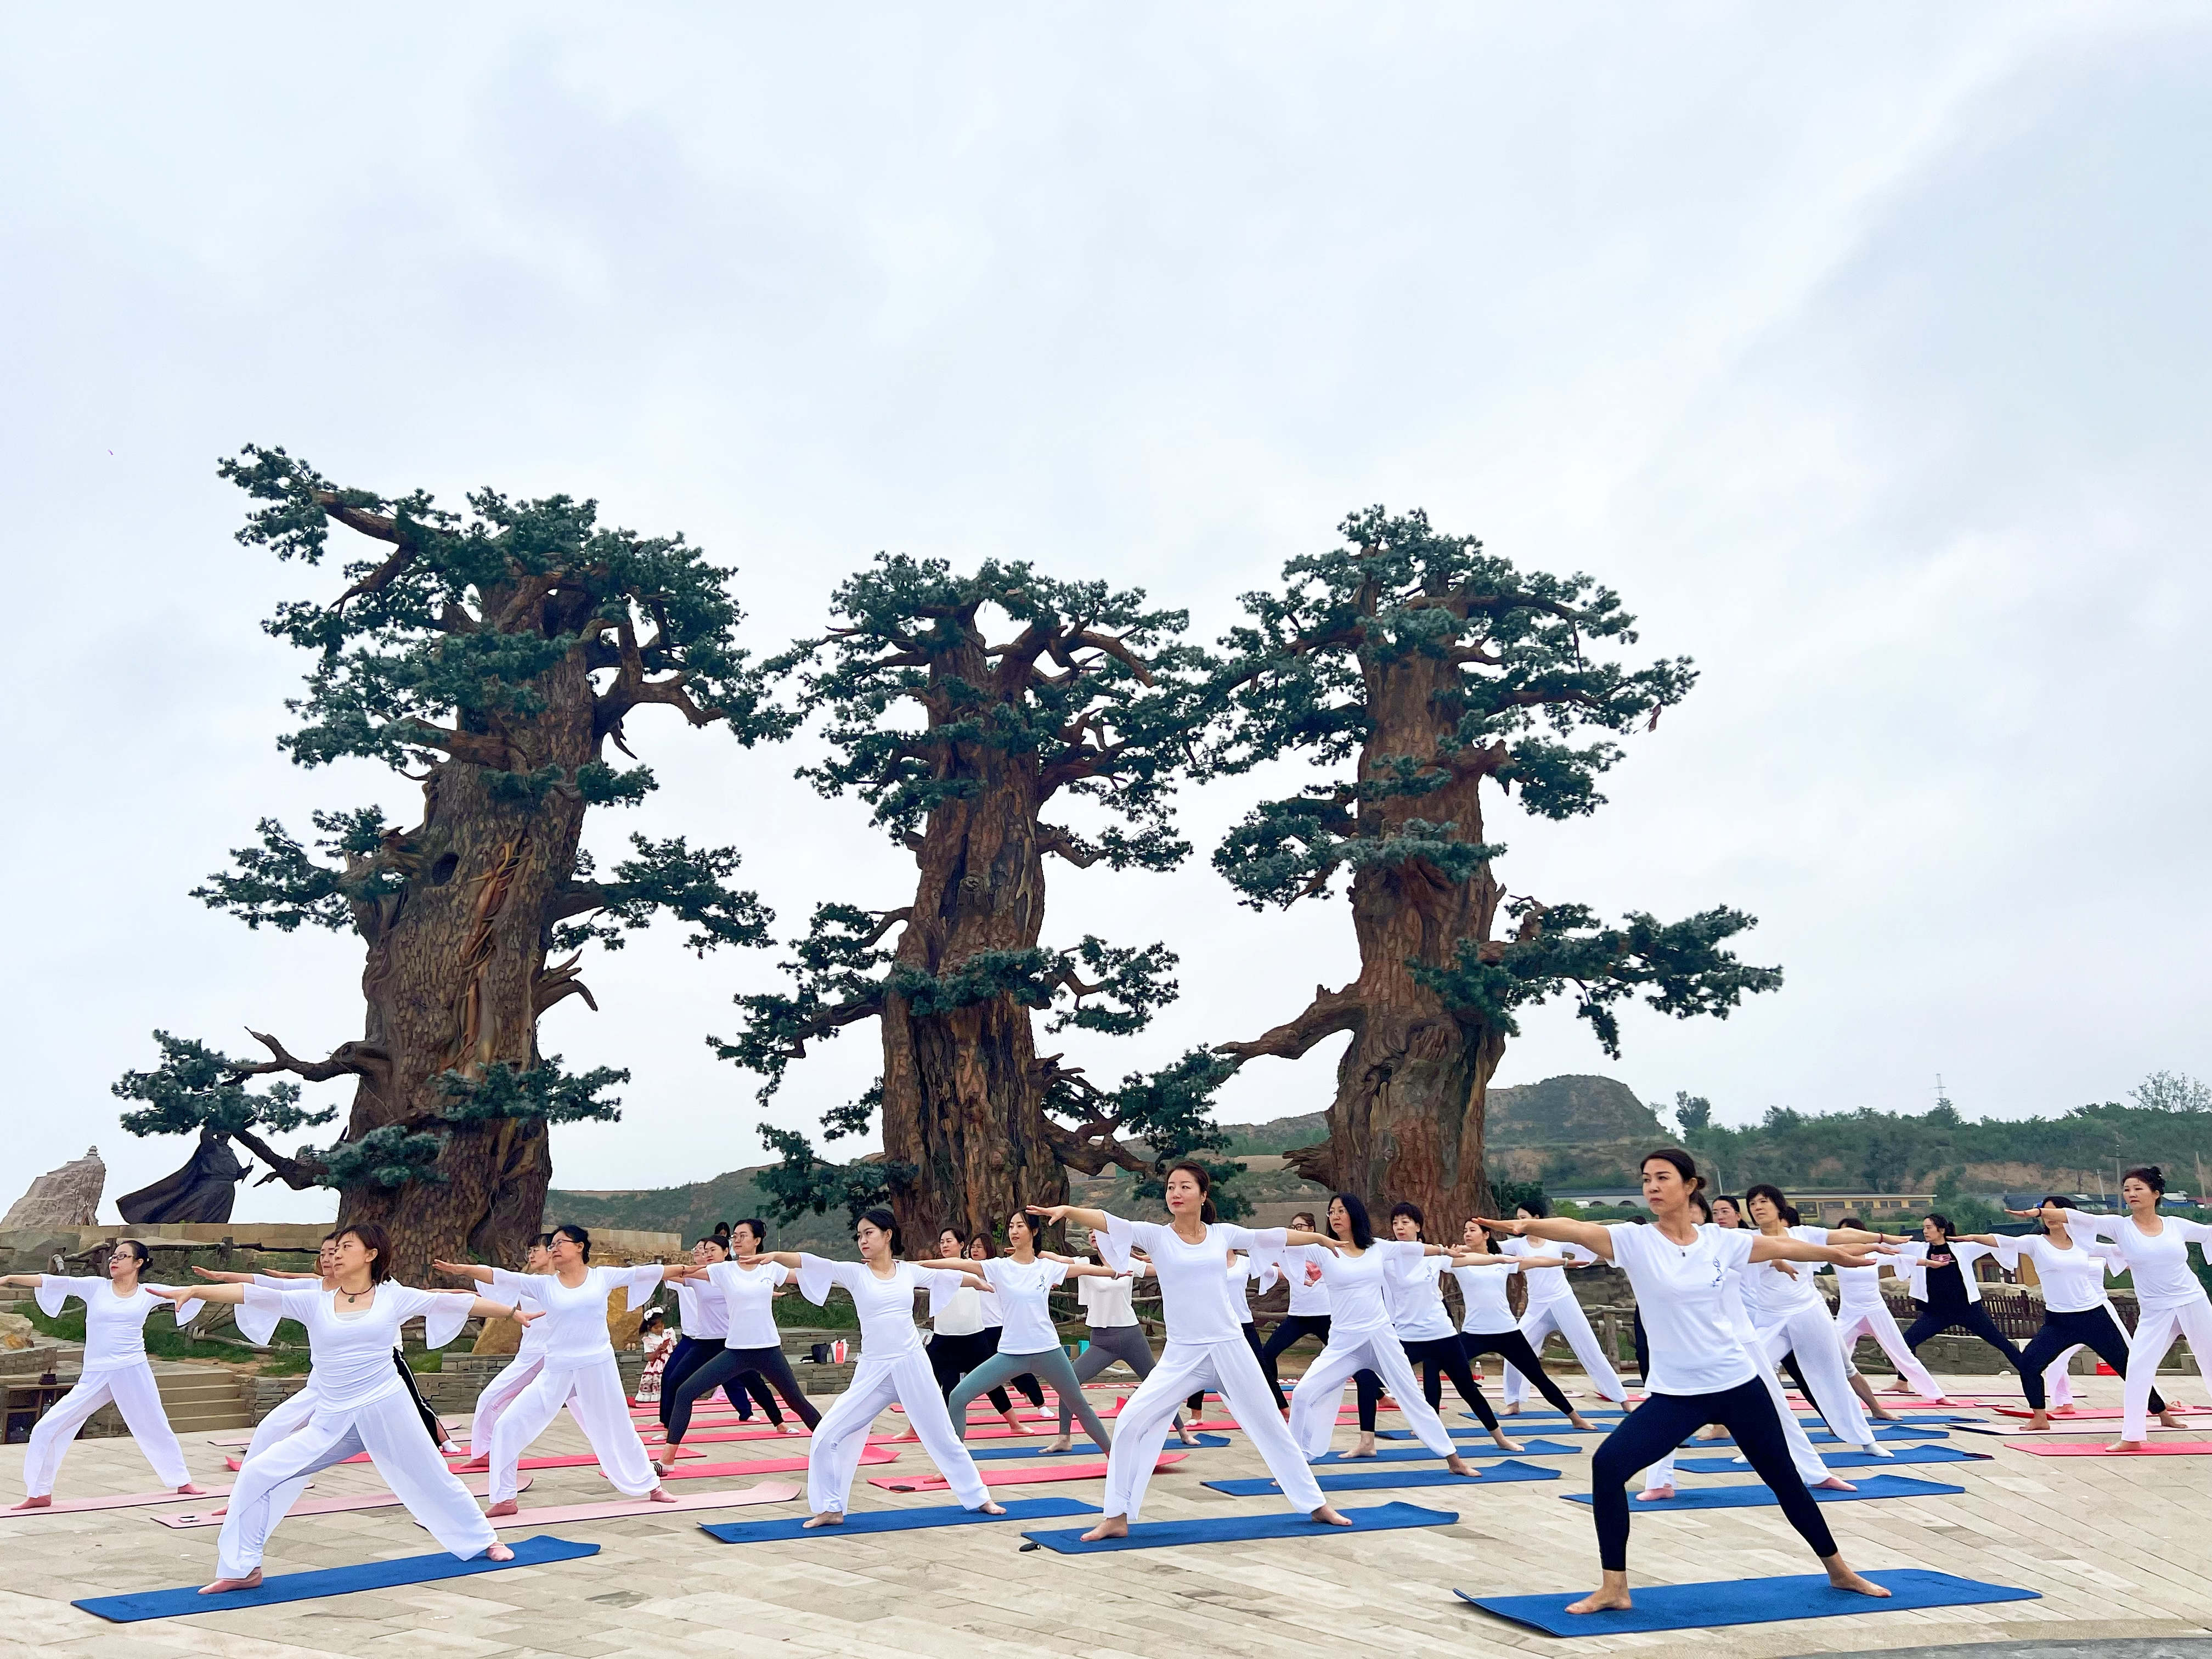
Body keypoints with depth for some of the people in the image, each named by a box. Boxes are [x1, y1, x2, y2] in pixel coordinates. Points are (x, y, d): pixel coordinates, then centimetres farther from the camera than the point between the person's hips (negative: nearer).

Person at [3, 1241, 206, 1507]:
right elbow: (53, 1281, -7)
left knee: (157, 1429, 12)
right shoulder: (95, 1287, 2)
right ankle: (39, 1493, 12)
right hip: (94, 1376, 1)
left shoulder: (148, 1293, 2)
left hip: (133, 1372, -1)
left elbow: (190, 1292, 3)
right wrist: (11, 1278, -15)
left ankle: (182, 1482, 30)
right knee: (46, 1429, -4)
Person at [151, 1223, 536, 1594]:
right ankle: (241, 1569, 6)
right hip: (331, 1422, 2)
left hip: (387, 1410, -2)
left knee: (434, 1480, 10)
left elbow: (455, 1302, 2)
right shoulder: (314, 1301, 2)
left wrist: (513, 1312, 3)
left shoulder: (394, 1296, -1)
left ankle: (484, 1540, 34)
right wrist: (194, 1291, -15)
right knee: (257, 1474, -7)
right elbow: (253, 1295, -6)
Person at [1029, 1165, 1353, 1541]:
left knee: (1270, 1426, 12)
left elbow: (1275, 1236, 16)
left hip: (1230, 1348, 1)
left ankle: (1317, 1504, 29)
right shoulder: (1156, 1235, -3)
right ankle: (1117, 1518, 2)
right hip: (1180, 1356, -1)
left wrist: (1322, 1239, 29)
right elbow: (1110, 1222, -19)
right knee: (1130, 1423, -11)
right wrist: (1069, 1210, -37)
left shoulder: (1223, 1233, 3)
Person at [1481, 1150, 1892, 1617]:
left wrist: (1840, 1255, 24)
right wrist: (1528, 1225, -46)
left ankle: (1839, 1570, 39)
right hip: (1674, 1393, -1)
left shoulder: (1721, 1240, -2)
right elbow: (1577, 1230, -27)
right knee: (1608, 1464, -19)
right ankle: (1614, 1587, -8)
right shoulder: (1634, 1240, -9)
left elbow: (1785, 1247, 13)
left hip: (1737, 1384, 1)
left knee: (1784, 1478, 15)